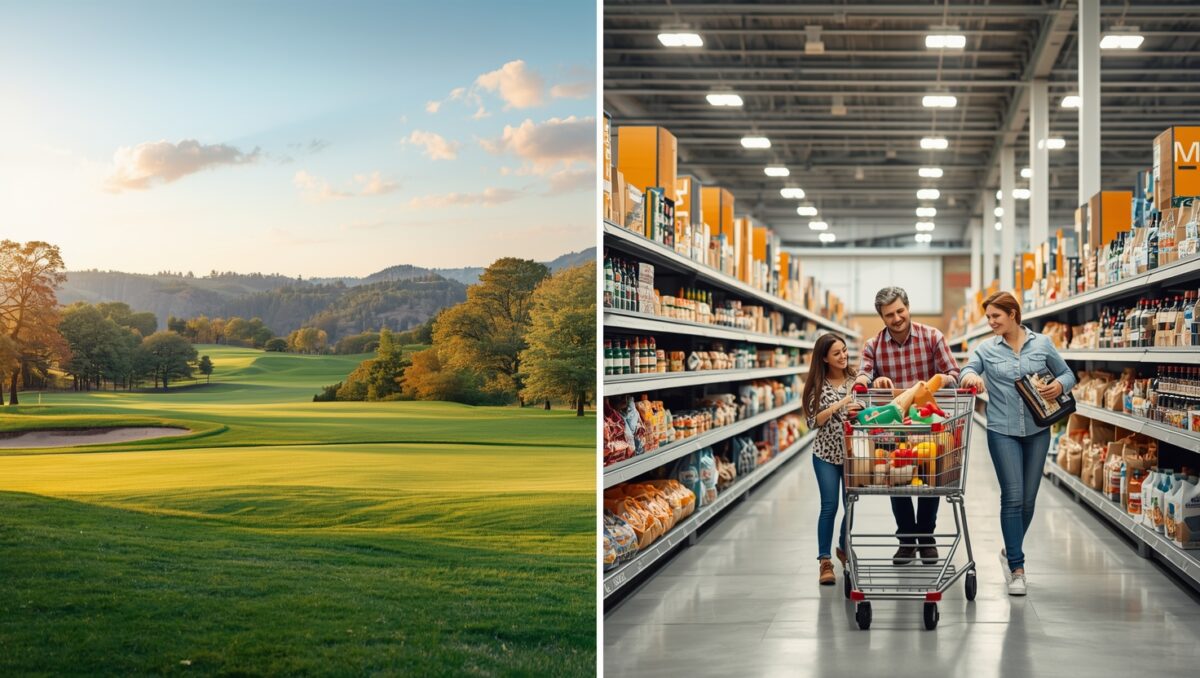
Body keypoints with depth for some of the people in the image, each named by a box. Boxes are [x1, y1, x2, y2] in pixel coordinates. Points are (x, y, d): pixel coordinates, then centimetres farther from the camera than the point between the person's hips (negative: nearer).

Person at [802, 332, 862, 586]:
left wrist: (858, 413, -15)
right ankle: (825, 560, 1)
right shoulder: (817, 386, -4)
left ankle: (844, 548, 33)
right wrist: (838, 406, -19)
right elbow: (813, 422, -8)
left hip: (852, 451, 2)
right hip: (826, 453, -2)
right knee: (829, 506, -7)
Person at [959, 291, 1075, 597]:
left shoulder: (1042, 344, 3)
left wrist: (1059, 385, -12)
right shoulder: (986, 349, 2)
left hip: (1037, 431, 2)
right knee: (1013, 497, -8)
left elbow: (1067, 374, 10)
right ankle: (1017, 568, -2)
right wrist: (971, 376, -28)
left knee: (1028, 499, 9)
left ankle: (1011, 552, 31)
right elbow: (966, 372, -5)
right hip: (1003, 432, -1)